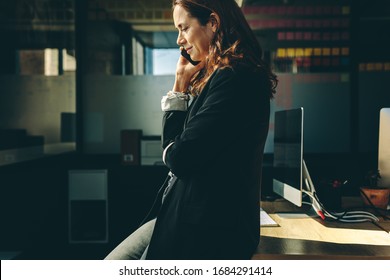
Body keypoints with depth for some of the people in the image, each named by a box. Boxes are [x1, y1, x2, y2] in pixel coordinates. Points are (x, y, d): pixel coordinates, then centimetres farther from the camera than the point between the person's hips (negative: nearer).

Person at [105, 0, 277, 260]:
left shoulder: (236, 78, -19)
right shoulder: (215, 76, 12)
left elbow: (179, 158, -20)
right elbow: (172, 144, 14)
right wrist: (180, 88, 5)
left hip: (210, 230, -9)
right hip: (183, 215, 9)